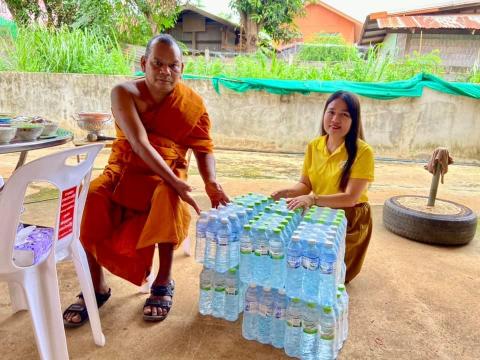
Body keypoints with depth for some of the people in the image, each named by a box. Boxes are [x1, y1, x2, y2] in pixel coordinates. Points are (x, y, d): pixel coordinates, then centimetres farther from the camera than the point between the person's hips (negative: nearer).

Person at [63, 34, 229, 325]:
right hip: (125, 170, 1)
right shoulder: (125, 93, -10)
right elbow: (139, 143, -22)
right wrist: (176, 183, -33)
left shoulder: (193, 104, -3)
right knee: (92, 198, -30)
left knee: (168, 201, -36)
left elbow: (204, 149, 0)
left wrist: (211, 183, -21)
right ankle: (97, 287, -10)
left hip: (166, 176, 0)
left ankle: (164, 281, -15)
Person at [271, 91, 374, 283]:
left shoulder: (362, 152, -17)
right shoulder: (314, 146, 0)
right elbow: (305, 184, 5)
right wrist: (288, 192, -17)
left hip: (349, 219, -5)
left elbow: (350, 198, -23)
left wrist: (313, 199, -35)